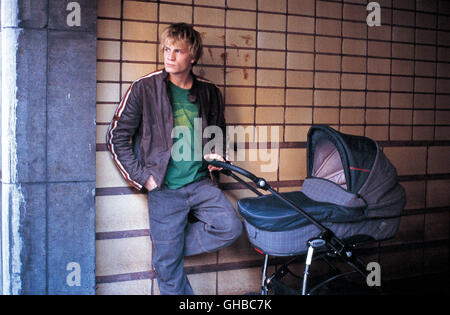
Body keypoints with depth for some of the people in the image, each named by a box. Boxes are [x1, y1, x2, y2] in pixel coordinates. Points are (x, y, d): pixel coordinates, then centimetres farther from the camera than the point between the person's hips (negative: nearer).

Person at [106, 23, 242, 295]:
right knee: (169, 265, 3)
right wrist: (141, 176, -8)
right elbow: (117, 137, -2)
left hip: (201, 183, 4)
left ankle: (170, 248, 12)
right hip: (165, 189, -3)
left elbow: (218, 130, 24)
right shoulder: (144, 89, -6)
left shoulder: (209, 92, 6)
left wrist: (216, 154, 3)